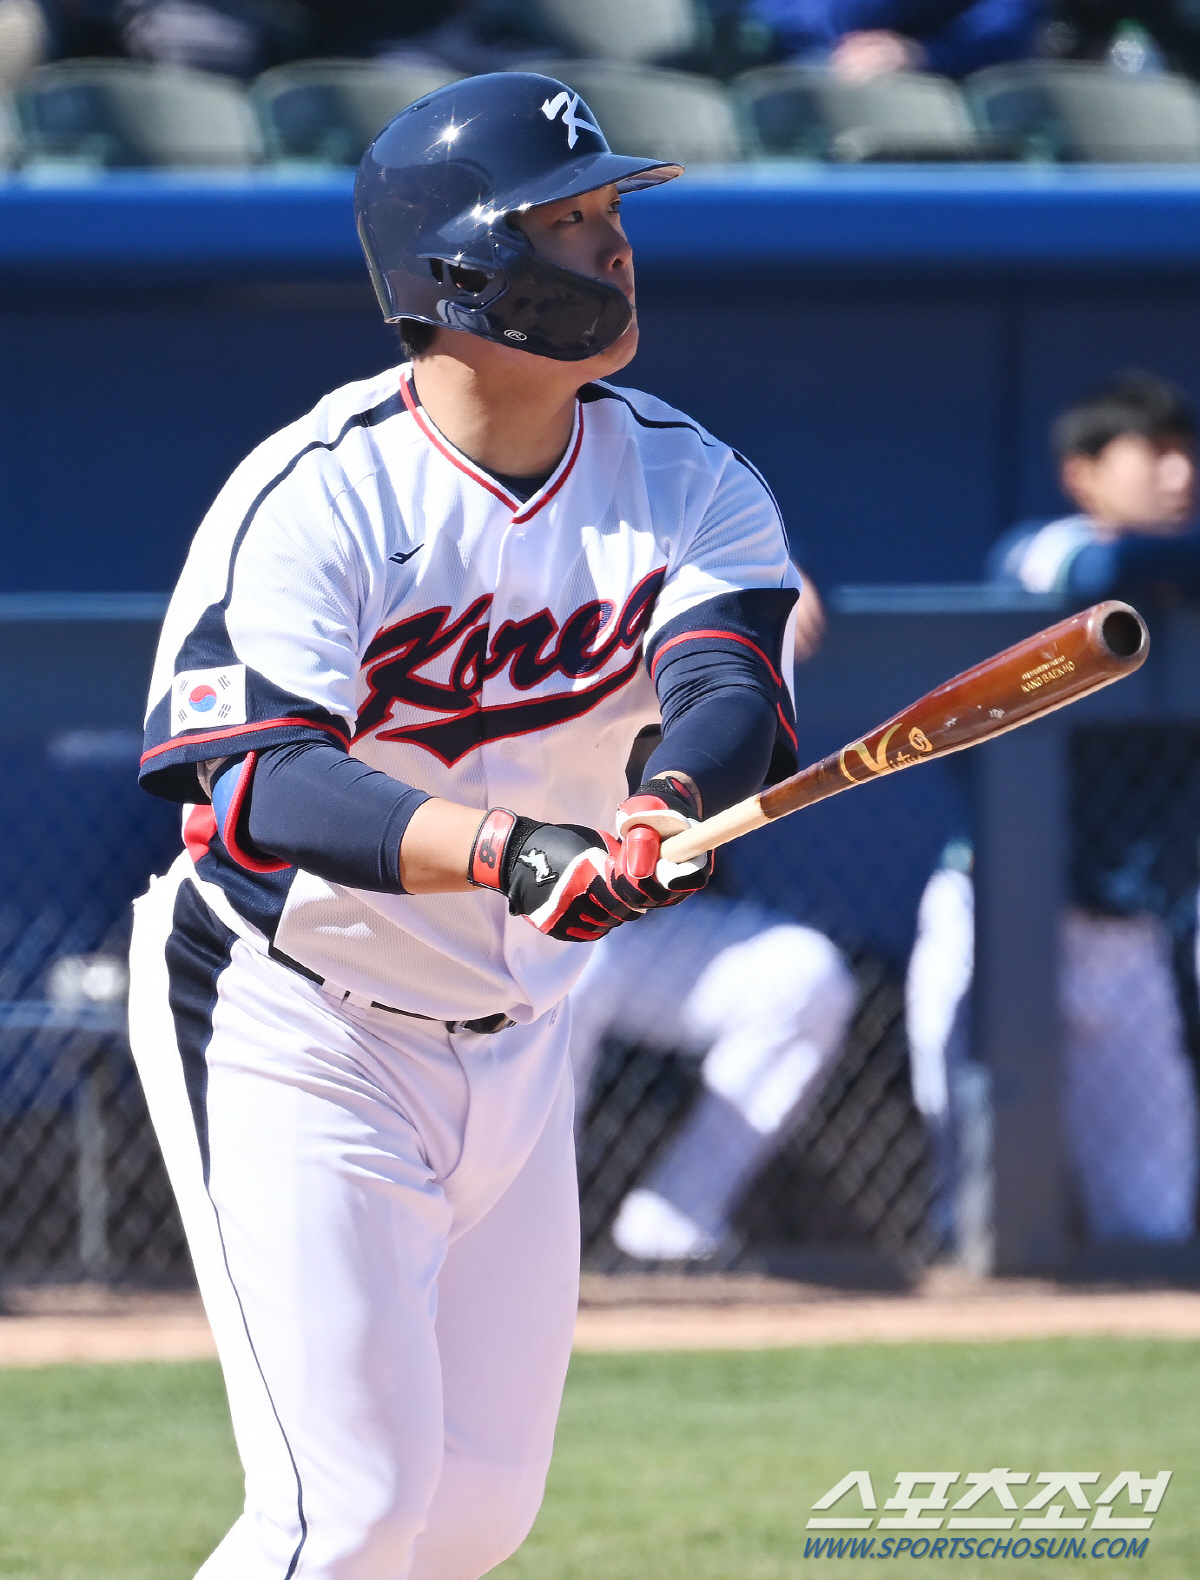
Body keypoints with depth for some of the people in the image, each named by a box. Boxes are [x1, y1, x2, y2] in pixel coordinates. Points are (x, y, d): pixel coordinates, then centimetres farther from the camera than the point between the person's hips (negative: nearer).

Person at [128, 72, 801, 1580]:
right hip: (289, 1024, -6)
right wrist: (509, 851, -47)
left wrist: (665, 811, -45)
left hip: (513, 1041, 6)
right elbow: (261, 784, -32)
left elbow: (730, 688, -22)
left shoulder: (692, 484, -4)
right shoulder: (314, 496, -20)